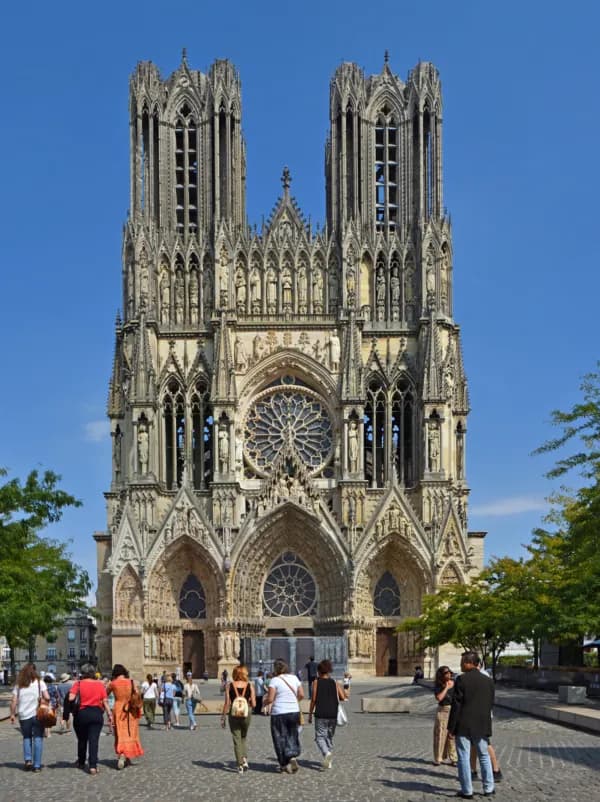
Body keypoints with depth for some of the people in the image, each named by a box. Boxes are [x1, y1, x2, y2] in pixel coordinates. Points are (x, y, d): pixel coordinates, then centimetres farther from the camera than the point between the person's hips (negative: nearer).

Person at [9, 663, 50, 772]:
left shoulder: (19, 685, 4)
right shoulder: (40, 682, -1)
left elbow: (14, 701, -2)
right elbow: (47, 698, -9)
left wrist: (12, 714, 5)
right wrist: (46, 702, 11)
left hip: (23, 716, 2)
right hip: (37, 714, -2)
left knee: (26, 737, 19)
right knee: (38, 738, 5)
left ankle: (27, 760, 3)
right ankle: (37, 765, 2)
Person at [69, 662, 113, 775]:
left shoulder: (78, 683, -3)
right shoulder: (100, 684, 3)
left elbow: (71, 698, -14)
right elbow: (105, 701, 0)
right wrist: (109, 714, 5)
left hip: (81, 714, 0)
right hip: (97, 714, 0)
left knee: (82, 739, 17)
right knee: (94, 740, -3)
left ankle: (81, 763, 32)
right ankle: (93, 766, -13)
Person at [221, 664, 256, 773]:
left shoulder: (229, 685, -3)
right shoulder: (250, 686, -3)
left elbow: (227, 703, -5)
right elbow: (253, 704, -5)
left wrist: (223, 717, 3)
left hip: (233, 714, -1)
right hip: (246, 714, 1)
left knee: (237, 740, 7)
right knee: (243, 738, 21)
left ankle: (240, 765, 3)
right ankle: (245, 759, 5)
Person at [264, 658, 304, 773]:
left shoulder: (275, 680, -10)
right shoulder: (294, 678, 5)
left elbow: (270, 699, -14)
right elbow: (301, 695, 6)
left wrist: (264, 702, 7)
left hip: (279, 713, -4)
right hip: (294, 712, 4)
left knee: (280, 738, 9)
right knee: (292, 736, 16)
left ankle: (284, 764, 13)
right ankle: (292, 757, -6)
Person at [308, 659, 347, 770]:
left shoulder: (316, 682, 0)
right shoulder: (335, 683, 8)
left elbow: (313, 699, -5)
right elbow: (343, 698, 0)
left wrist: (310, 714, 2)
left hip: (320, 715, -3)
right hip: (333, 715, 4)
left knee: (320, 737, -1)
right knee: (329, 737, 16)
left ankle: (326, 753, -29)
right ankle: (328, 762, 17)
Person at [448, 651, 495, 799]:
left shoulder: (461, 680, -12)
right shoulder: (488, 681, 5)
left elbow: (456, 705, -13)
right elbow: (490, 704, 9)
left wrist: (451, 727, -9)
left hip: (463, 726, -5)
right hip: (482, 725, 5)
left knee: (464, 757, 2)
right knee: (484, 756, 16)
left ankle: (467, 790, 4)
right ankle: (489, 788, 17)